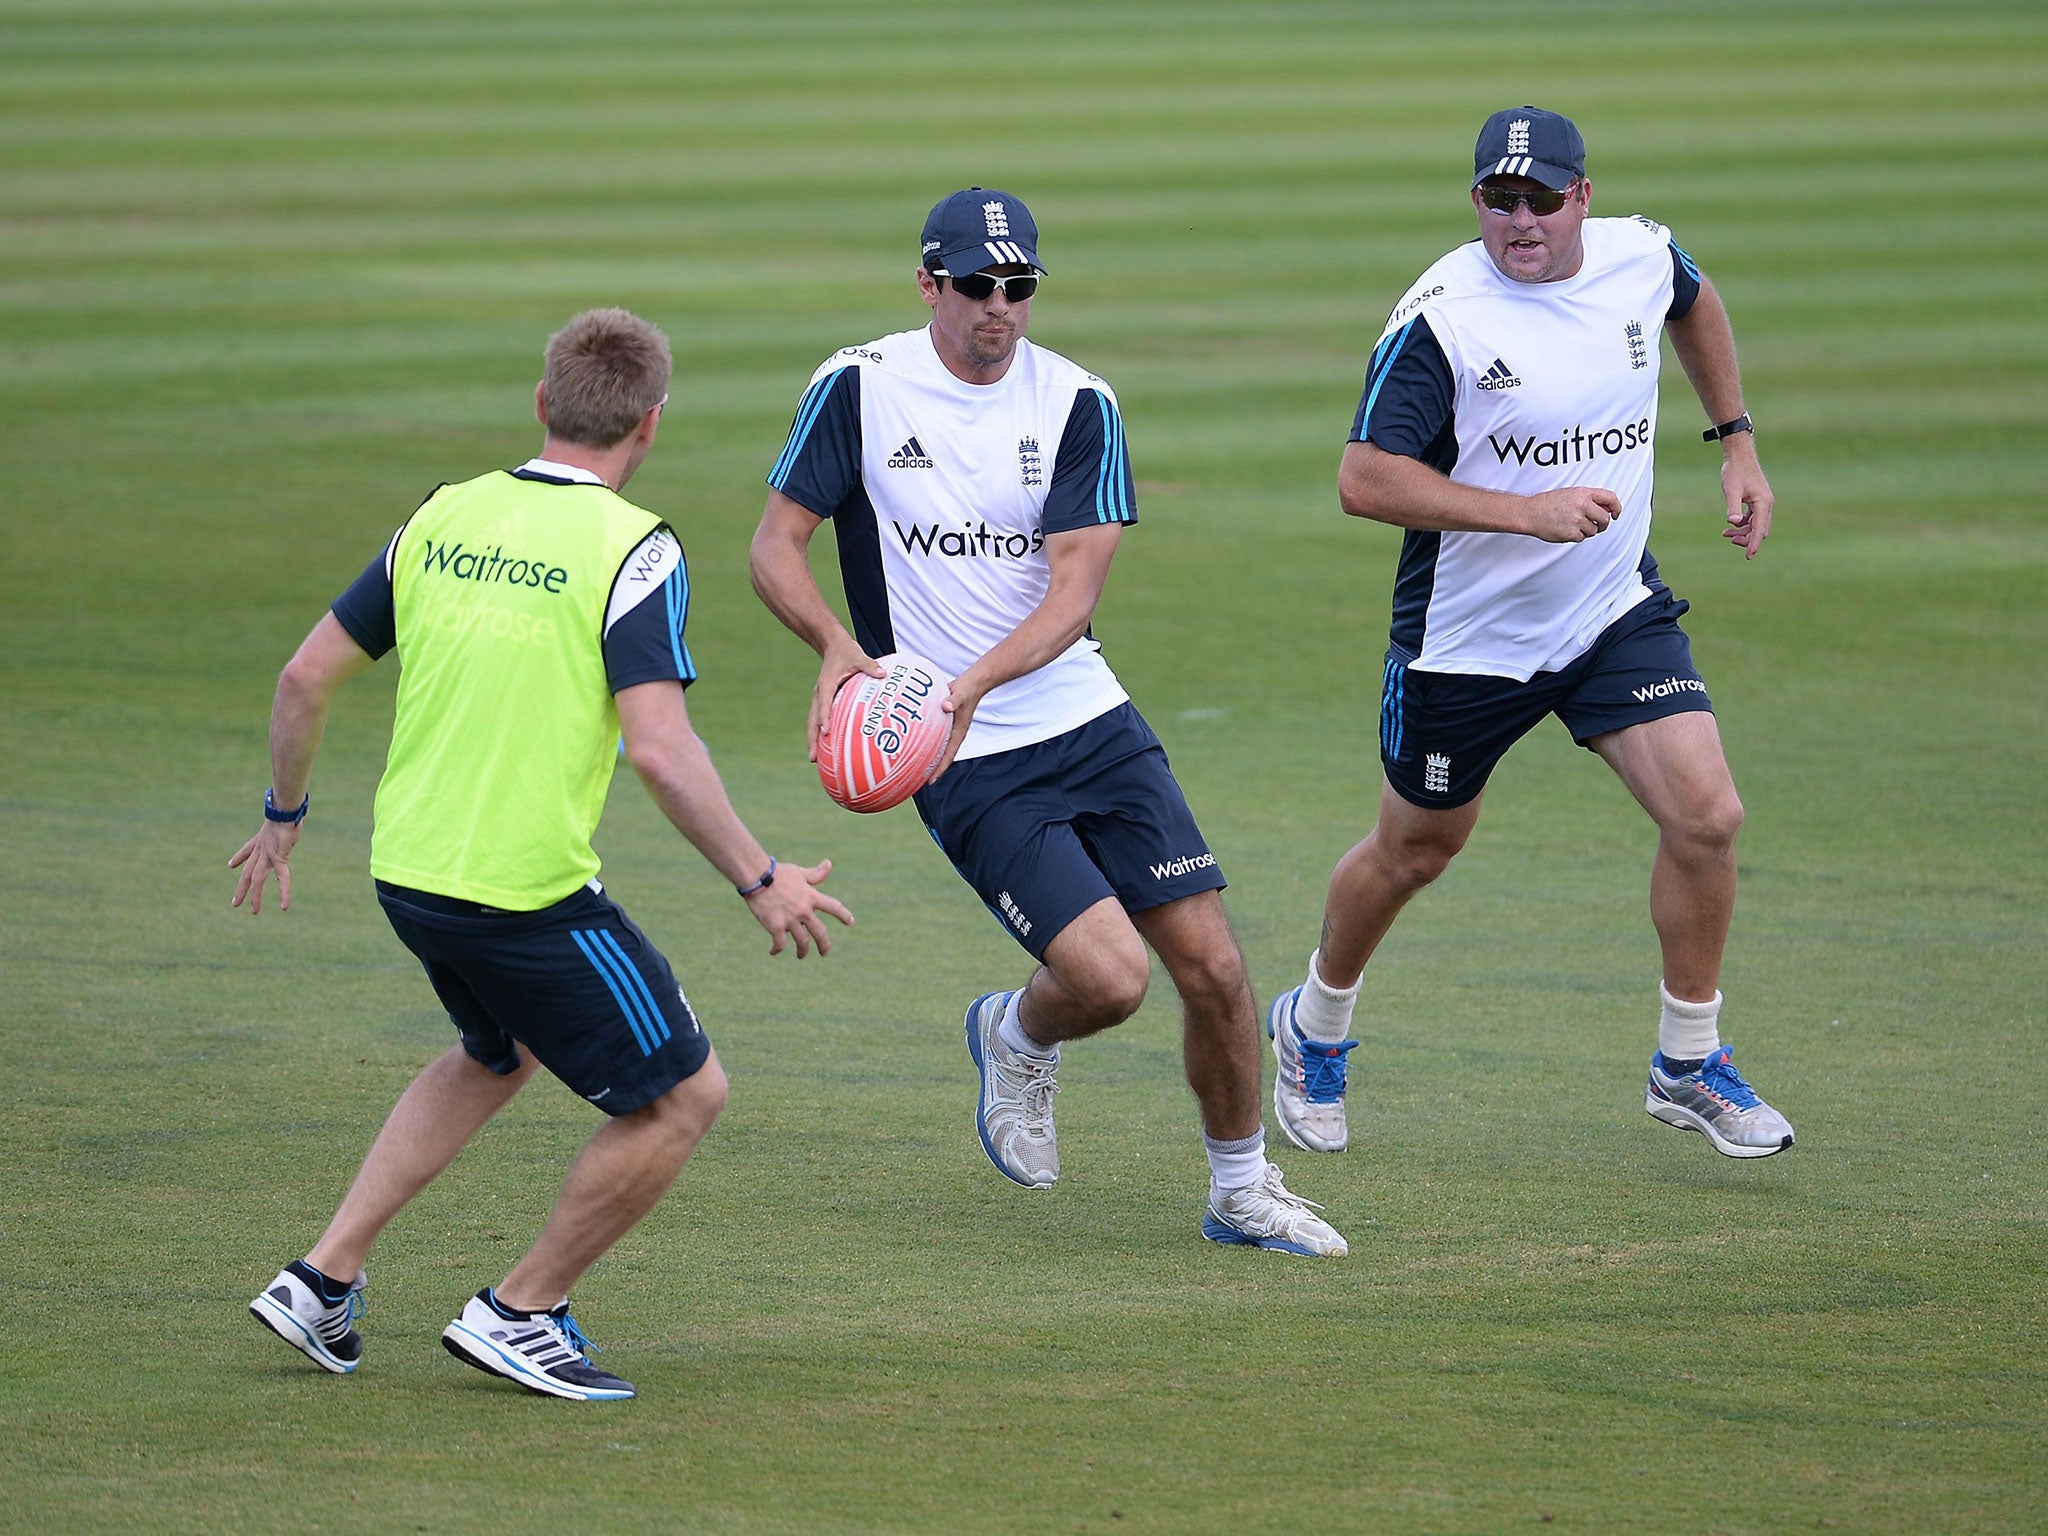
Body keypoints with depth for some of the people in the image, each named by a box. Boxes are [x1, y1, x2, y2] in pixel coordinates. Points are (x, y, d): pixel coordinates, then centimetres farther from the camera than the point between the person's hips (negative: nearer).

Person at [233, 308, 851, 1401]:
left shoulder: (445, 517, 6)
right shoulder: (632, 549, -13)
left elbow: (308, 673, 10)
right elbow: (656, 747, -22)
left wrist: (283, 816, 25)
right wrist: (760, 882, -12)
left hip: (406, 876, 8)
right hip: (525, 890, -7)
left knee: (498, 1056, 32)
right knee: (683, 1095, 8)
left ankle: (323, 1278, 25)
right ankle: (518, 1313, 12)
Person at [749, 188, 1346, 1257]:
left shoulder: (1078, 405, -2)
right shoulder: (856, 388, -5)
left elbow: (1073, 588, -9)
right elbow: (775, 544, -2)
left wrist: (973, 683, -26)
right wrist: (836, 643, -22)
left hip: (1084, 718, 3)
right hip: (966, 766, -3)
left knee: (1212, 967, -3)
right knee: (1110, 977, -17)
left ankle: (1242, 1189, 19)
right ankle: (1015, 1039, 18)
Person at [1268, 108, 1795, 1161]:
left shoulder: (1643, 257, -6)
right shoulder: (1440, 317, -22)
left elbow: (1693, 306, 20)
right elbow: (1364, 480, -27)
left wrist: (1735, 440, 16)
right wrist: (1531, 511, -32)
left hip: (1616, 610, 4)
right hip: (1466, 637, -4)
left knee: (1706, 816, -12)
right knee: (1414, 853, 13)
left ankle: (1689, 1067, 7)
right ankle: (1313, 1028, 41)